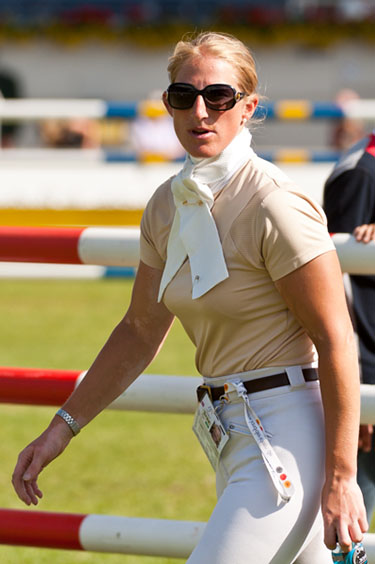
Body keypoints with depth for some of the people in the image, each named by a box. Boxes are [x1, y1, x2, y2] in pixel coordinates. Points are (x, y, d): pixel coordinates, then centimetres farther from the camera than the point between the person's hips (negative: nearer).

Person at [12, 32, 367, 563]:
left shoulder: (276, 205, -16)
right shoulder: (168, 205, 8)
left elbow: (336, 341, -16)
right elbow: (140, 332, 18)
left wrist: (341, 476, -18)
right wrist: (62, 427, 15)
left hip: (288, 435, -8)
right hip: (231, 436, 8)